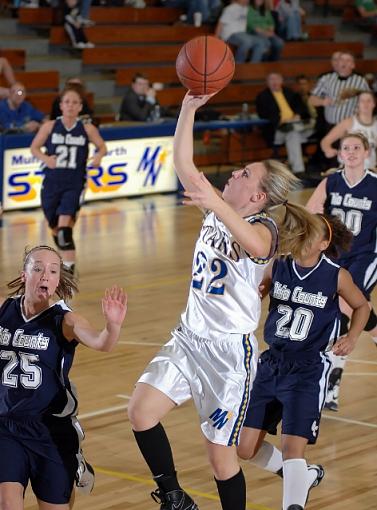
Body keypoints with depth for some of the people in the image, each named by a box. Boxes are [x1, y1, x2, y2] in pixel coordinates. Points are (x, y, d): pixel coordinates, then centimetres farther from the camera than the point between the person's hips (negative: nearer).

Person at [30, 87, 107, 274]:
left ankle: (69, 267, -18)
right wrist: (45, 158, -12)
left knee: (65, 224, -21)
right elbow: (34, 147, 8)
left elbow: (102, 147, 11)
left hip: (74, 184, -3)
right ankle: (68, 258, 38)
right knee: (55, 228, 13)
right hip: (52, 183, 3)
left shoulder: (87, 129, -3)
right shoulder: (50, 127, -1)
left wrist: (98, 156, -11)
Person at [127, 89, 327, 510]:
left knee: (220, 453, -1)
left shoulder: (263, 228, -15)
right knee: (140, 411, -7)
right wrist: (189, 109, -5)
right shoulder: (217, 211, 6)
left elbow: (254, 244, -41)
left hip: (230, 350, -7)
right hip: (189, 338, 7)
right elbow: (183, 165, 4)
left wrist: (215, 204, -54)